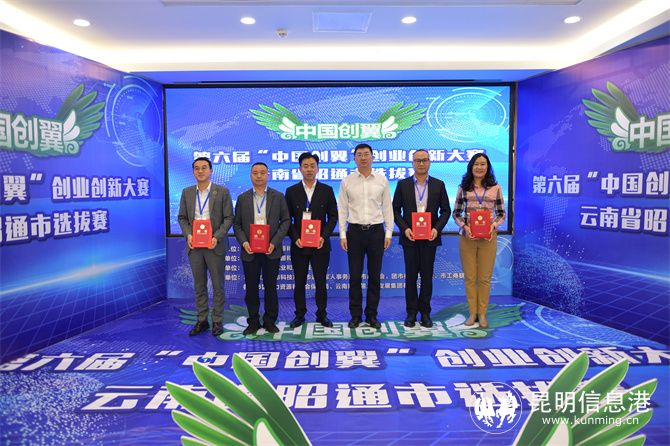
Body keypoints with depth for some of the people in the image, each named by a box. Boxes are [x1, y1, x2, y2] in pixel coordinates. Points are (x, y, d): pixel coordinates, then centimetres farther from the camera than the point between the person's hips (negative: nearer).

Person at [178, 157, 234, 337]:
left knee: (218, 285, 5)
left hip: (214, 245, -3)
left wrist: (217, 237, -16)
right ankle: (202, 321, 22)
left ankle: (217, 321, 16)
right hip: (194, 246, 3)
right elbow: (182, 217, 10)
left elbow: (228, 218, -4)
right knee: (199, 286, 11)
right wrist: (188, 234, -7)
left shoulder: (222, 192, -2)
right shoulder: (187, 192, 8)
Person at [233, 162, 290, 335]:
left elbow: (285, 221, 0)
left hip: (271, 250, -1)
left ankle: (270, 321, 20)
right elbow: (237, 224, 7)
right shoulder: (242, 198, 7)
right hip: (249, 250, 1)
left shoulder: (278, 196, 3)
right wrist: (243, 242, -10)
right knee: (251, 288, 7)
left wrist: (274, 243, -11)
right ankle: (253, 322, 20)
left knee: (270, 287, 7)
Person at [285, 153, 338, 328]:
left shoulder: (327, 190, 4)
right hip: (299, 244, 1)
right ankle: (299, 315, 20)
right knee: (299, 282, 7)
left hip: (320, 244, 0)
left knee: (321, 281, 6)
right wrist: (295, 238, -9)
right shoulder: (291, 191, 4)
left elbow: (333, 216, 4)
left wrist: (324, 236, -9)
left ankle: (322, 314, 20)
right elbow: (287, 218, 4)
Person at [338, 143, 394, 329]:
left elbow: (387, 208, 6)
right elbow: (342, 209, 3)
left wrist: (388, 233, 0)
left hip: (376, 231, 1)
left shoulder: (382, 180, 5)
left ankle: (372, 315, 18)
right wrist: (342, 235, -3)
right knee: (355, 276, 4)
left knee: (374, 276, 7)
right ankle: (355, 315, 16)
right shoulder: (347, 181, 3)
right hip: (355, 231, 0)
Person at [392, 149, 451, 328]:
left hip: (430, 237, 1)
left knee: (427, 276, 6)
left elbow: (446, 210, 5)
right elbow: (395, 210, 3)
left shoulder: (439, 185, 5)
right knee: (411, 276, 5)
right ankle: (411, 312, 15)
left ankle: (425, 313, 17)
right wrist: (405, 228, -11)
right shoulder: (403, 184, 4)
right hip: (409, 237, 0)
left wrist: (437, 228, -10)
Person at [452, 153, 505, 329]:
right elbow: (456, 213, 6)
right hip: (467, 236, 0)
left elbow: (501, 213, 8)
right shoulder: (463, 188, 5)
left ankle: (482, 314, 18)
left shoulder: (495, 188, 6)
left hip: (488, 237, 0)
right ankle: (472, 313, 18)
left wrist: (494, 225, -11)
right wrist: (464, 226, -11)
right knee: (470, 277, 6)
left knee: (485, 277, 5)